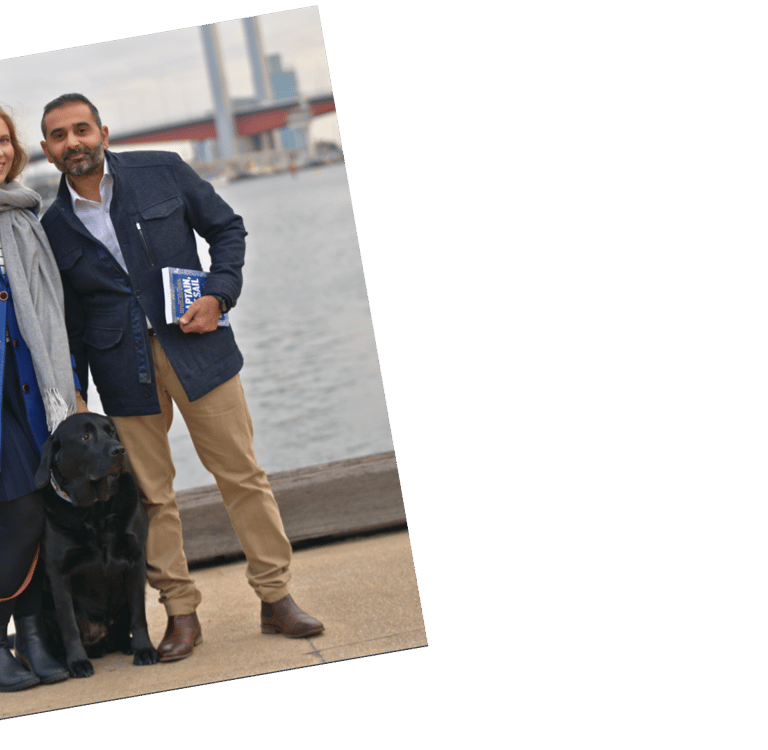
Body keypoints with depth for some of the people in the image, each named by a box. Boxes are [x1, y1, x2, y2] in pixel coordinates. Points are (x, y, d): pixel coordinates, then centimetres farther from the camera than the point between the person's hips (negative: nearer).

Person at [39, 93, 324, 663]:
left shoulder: (163, 172, 1)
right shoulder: (51, 225, 3)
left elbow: (227, 228, 8)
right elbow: (68, 316, 10)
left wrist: (218, 295, -6)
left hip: (195, 344, 0)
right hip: (123, 369, 1)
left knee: (243, 474, 2)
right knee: (151, 494, 4)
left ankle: (276, 598, 12)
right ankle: (180, 612, 15)